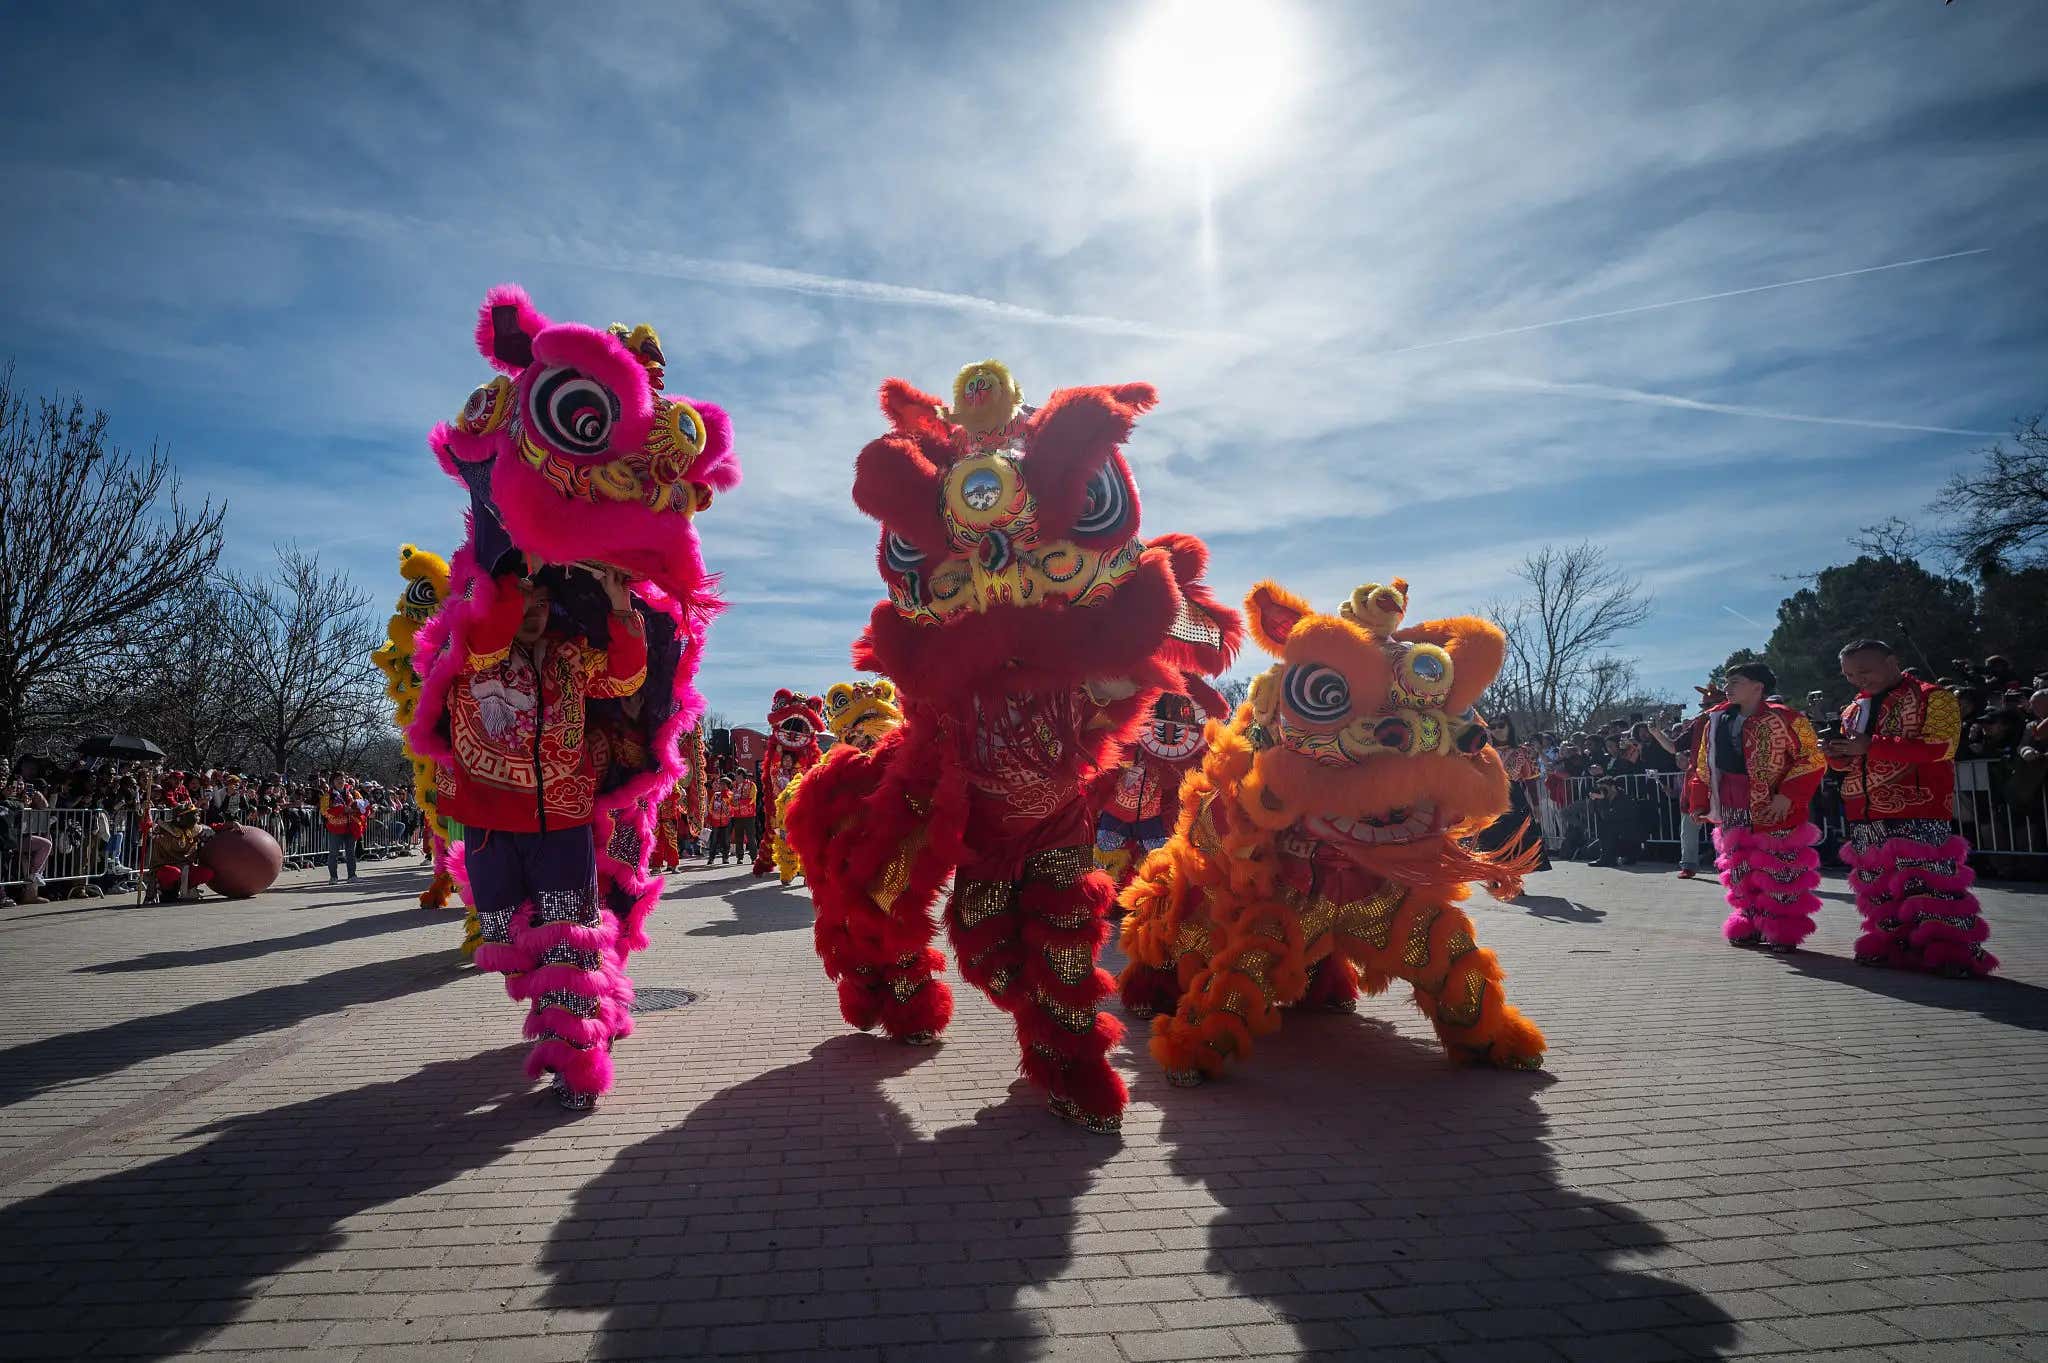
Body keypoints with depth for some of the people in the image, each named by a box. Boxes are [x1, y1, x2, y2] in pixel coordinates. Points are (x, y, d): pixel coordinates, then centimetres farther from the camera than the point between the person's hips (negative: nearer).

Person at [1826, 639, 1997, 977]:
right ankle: (1890, 945, 18)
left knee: (1929, 882, -10)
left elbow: (1941, 746, -16)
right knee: (1877, 883, 9)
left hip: (1919, 812, -7)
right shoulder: (1853, 710, 19)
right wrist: (1838, 755, 1)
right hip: (1865, 815, 7)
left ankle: (1952, 952, -4)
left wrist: (1873, 745, -18)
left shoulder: (1932, 698, -1)